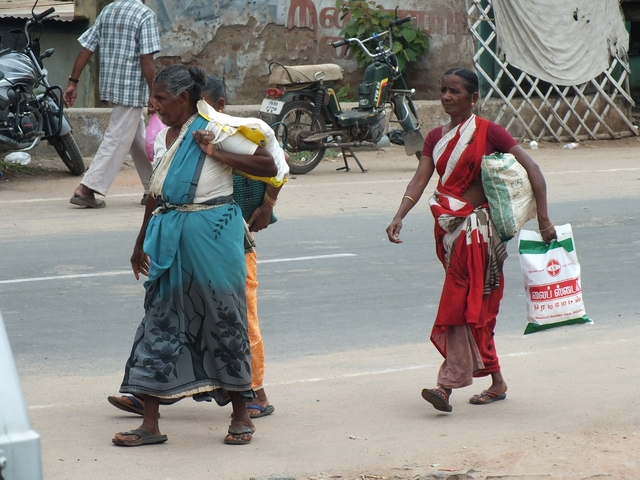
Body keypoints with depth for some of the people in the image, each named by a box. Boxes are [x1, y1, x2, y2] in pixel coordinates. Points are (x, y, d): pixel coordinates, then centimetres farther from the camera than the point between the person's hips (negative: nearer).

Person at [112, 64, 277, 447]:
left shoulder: (215, 131, -8)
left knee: (224, 321, 3)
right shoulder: (165, 137, 11)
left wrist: (215, 153, -14)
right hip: (170, 240, 6)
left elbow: (269, 166, -10)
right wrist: (142, 243, 19)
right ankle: (150, 424, 5)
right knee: (160, 320, 2)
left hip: (213, 235, -6)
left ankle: (242, 415, 18)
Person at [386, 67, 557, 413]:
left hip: (476, 226, -6)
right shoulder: (436, 137, 10)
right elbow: (420, 180, 0)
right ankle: (497, 382, 20)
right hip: (447, 227, 6)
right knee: (475, 306, 11)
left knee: (462, 303, -14)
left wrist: (543, 219, -15)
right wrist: (399, 217, -17)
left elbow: (532, 170, -9)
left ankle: (448, 385, -17)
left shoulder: (488, 132, -6)